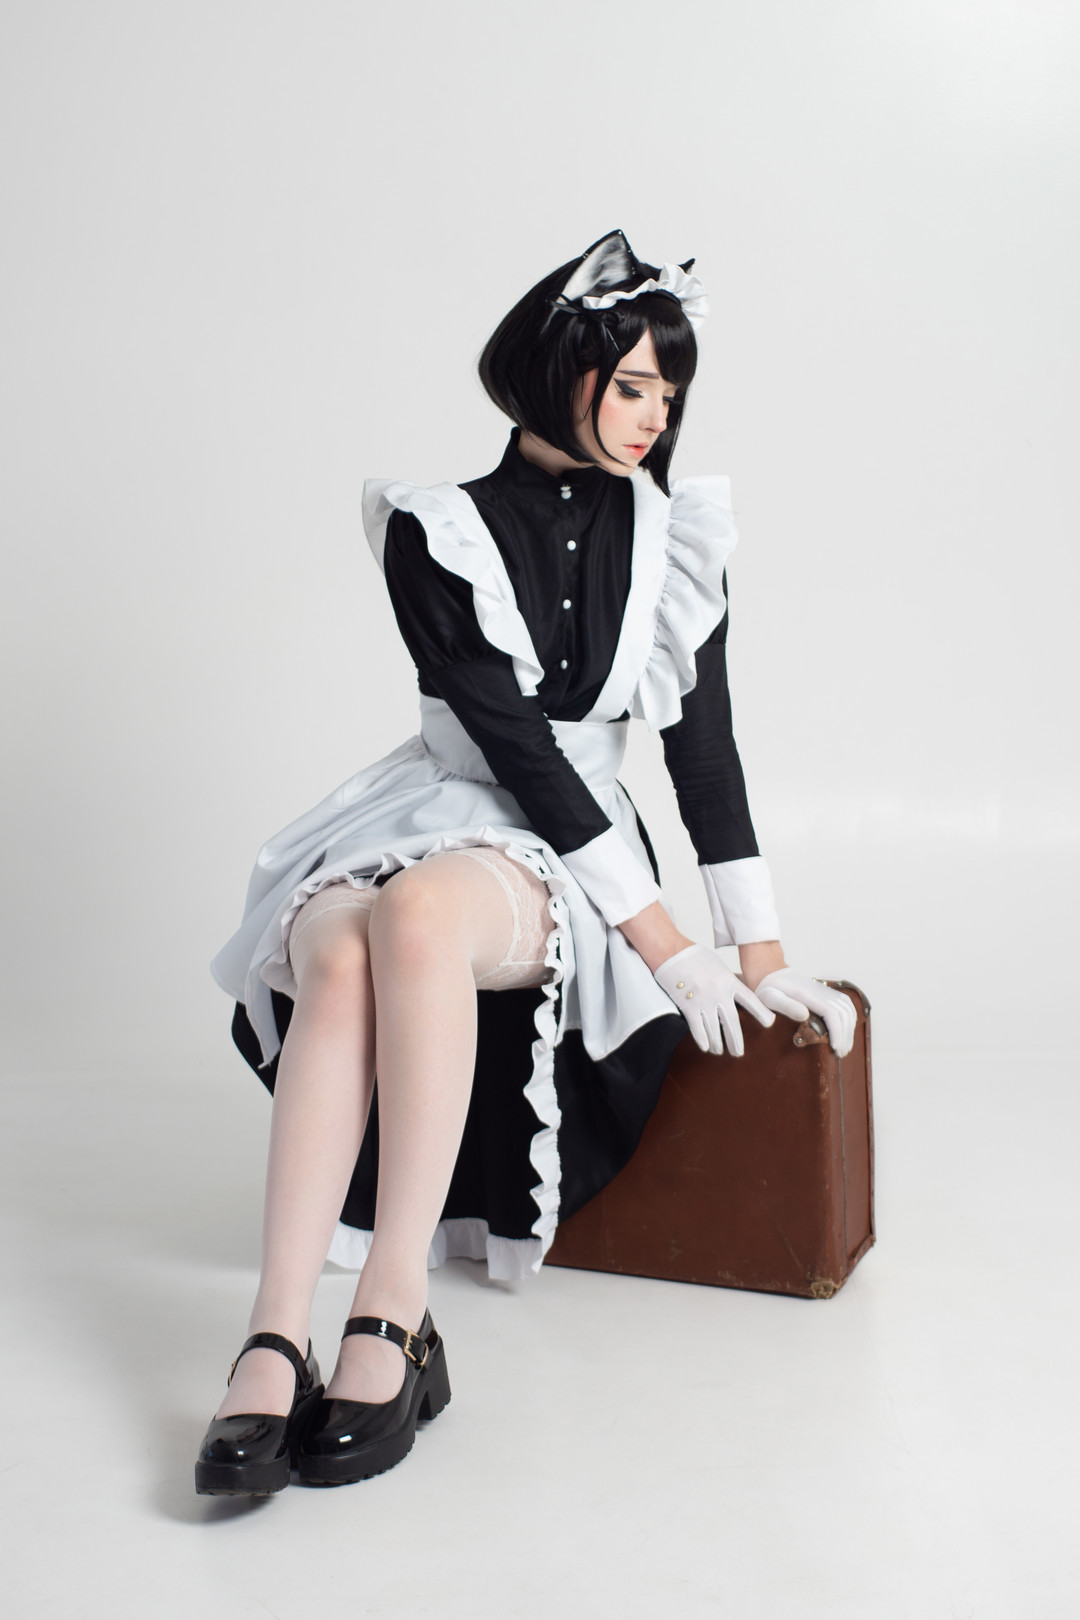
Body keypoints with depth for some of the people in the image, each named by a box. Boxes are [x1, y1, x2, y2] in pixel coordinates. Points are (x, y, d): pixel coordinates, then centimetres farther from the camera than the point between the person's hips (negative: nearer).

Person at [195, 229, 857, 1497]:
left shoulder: (671, 539, 6)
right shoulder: (435, 534, -2)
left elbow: (701, 742, 3)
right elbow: (511, 739, -11)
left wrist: (761, 954, -2)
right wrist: (656, 934, -15)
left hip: (555, 864, 0)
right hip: (429, 810, 0)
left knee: (420, 917, -36)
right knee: (337, 958, -36)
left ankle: (395, 1317, -37)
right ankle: (274, 1345, -36)